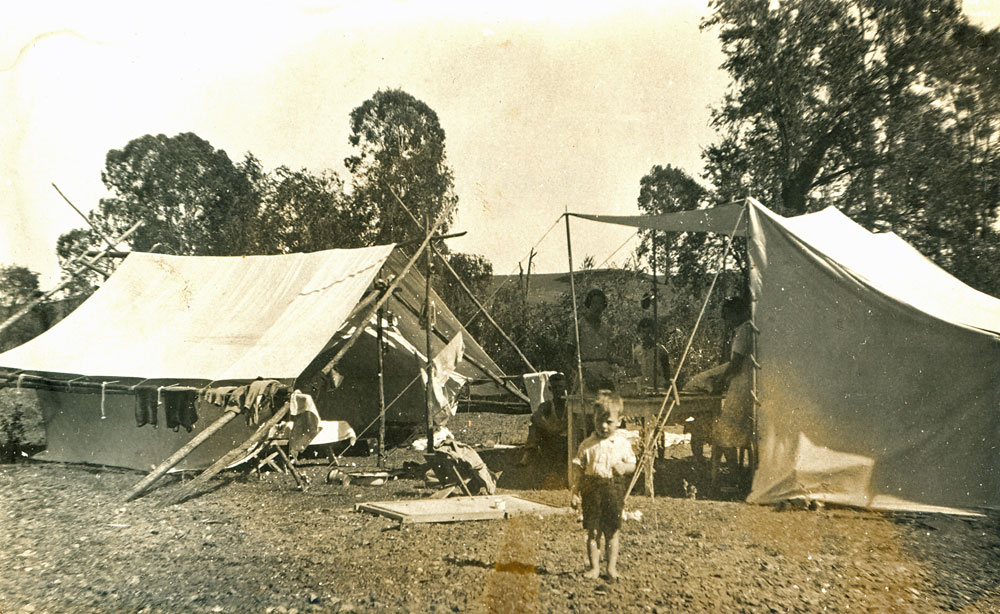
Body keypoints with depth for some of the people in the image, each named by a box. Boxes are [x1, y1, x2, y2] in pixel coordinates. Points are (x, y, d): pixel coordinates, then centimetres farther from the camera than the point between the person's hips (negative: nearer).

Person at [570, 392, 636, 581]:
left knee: (612, 531, 7)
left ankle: (612, 567, 21)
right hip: (592, 489, 0)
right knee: (593, 531, 4)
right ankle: (594, 567, 17)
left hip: (614, 489, 0)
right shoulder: (587, 445, -1)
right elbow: (578, 470, 2)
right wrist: (575, 492, -3)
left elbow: (632, 464, 9)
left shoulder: (623, 443, 1)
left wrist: (624, 467, -15)